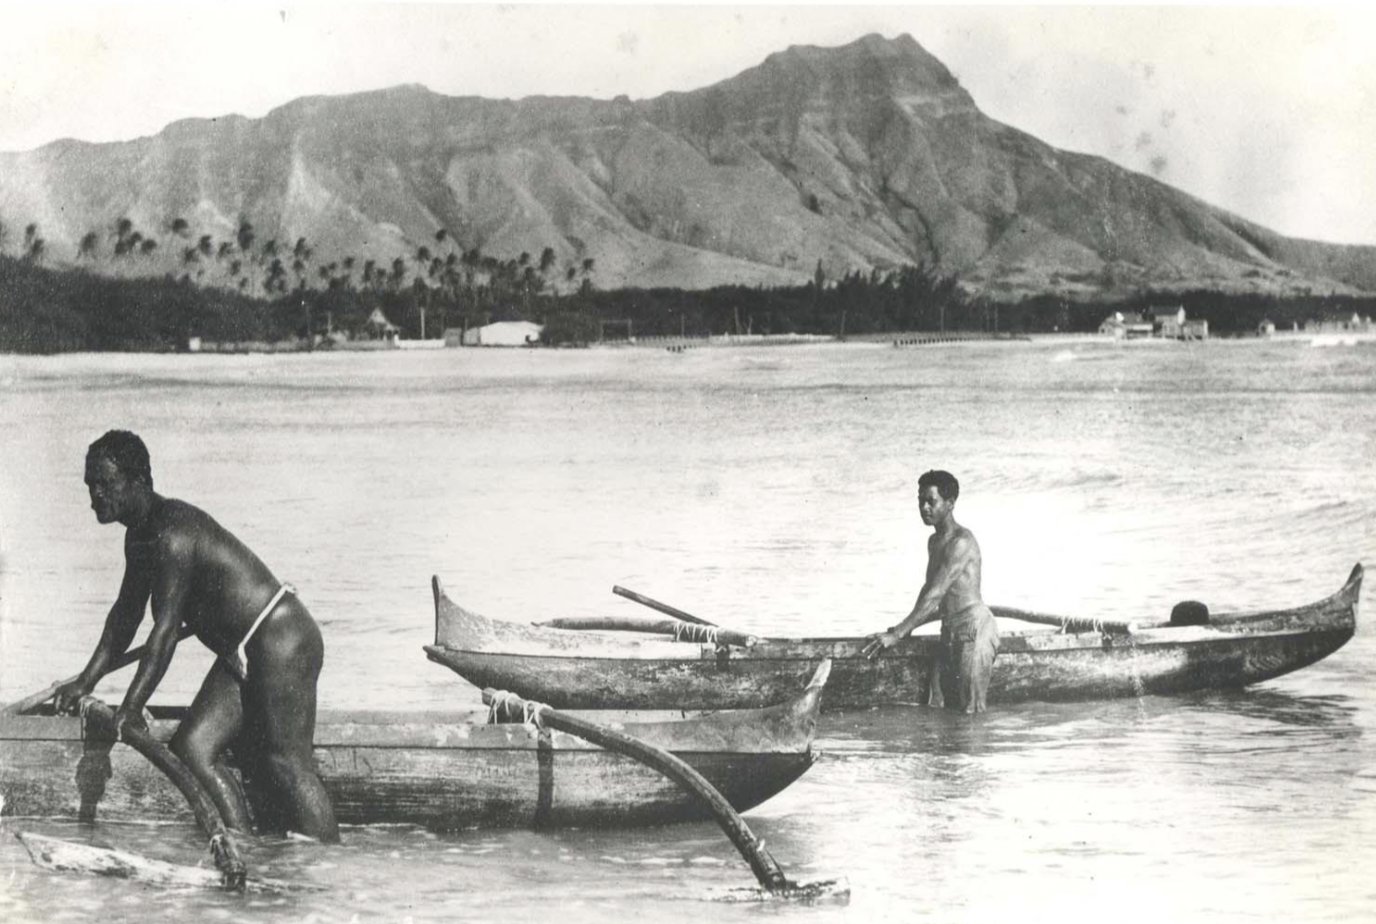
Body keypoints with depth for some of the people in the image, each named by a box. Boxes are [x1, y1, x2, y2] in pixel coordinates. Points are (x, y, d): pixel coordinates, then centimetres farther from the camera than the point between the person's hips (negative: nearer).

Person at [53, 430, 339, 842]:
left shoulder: (172, 533, -21)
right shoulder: (140, 536, 11)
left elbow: (165, 630, -23)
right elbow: (126, 613, 22)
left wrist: (131, 707, -20)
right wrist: (85, 682, 22)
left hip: (283, 642, -10)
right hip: (241, 654, 10)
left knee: (287, 765, -11)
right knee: (191, 748, 3)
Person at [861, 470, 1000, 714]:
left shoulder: (961, 542, -14)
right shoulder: (934, 542, 17)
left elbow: (935, 595, -21)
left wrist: (897, 634, -25)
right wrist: (904, 628, 17)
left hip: (974, 629, -9)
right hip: (951, 634, 9)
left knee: (970, 712, -11)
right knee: (937, 709, 2)